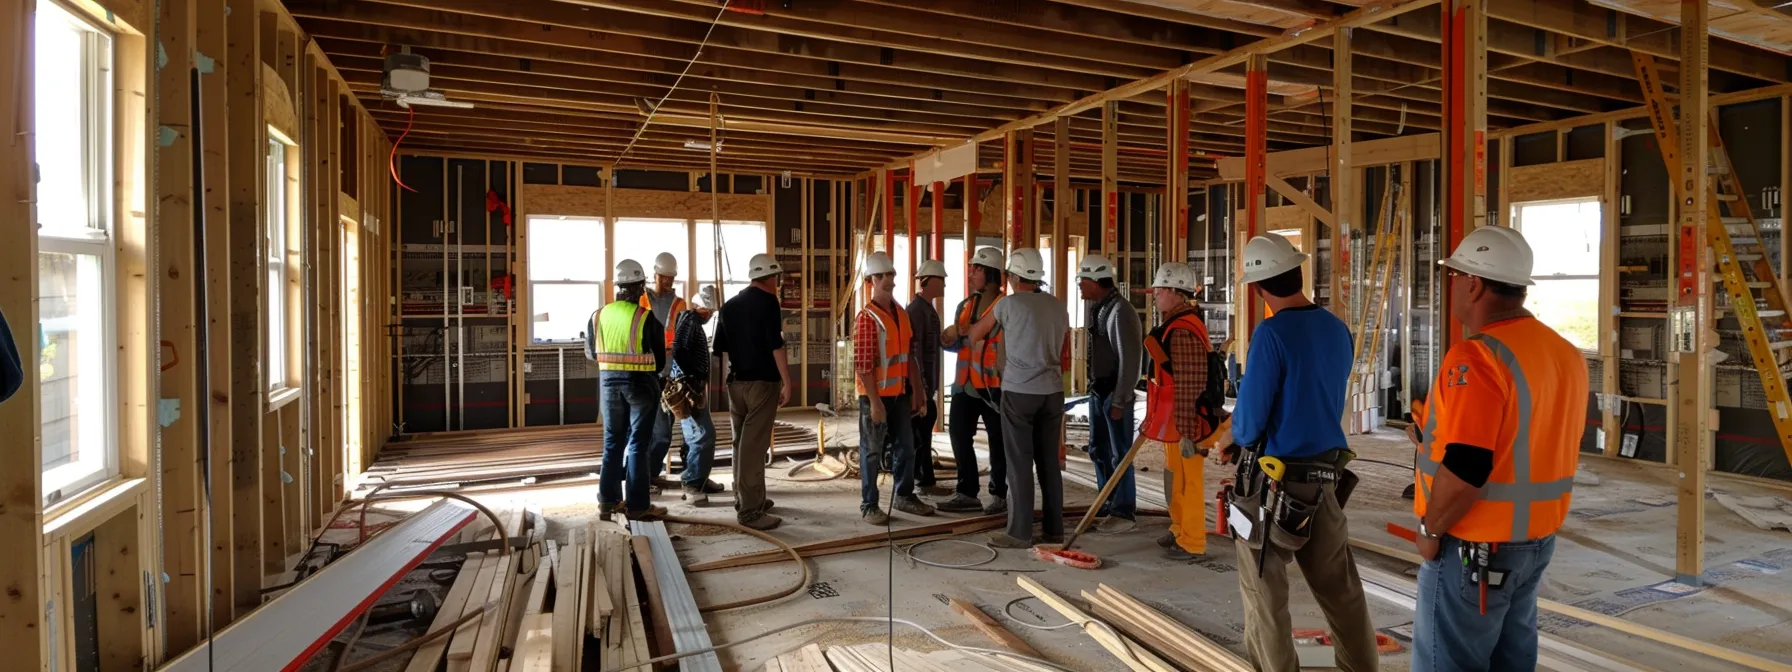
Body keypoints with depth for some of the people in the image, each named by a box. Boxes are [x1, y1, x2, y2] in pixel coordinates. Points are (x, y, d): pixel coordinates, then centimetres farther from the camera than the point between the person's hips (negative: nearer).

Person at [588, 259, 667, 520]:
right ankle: (636, 504, 5)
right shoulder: (646, 317, -14)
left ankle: (608, 499, 20)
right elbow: (659, 358, -6)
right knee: (637, 444, 2)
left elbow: (590, 353, 11)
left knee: (612, 440, 16)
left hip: (609, 381, 4)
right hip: (640, 382, -4)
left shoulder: (599, 315, 0)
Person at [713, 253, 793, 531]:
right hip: (762, 382, -7)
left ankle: (745, 499, 27)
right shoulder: (768, 302, -8)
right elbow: (776, 346, -15)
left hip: (736, 382, 7)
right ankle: (750, 510, -4)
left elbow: (722, 347, 15)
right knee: (754, 446, -6)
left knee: (741, 443, 16)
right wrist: (786, 382, -11)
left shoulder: (730, 305, 13)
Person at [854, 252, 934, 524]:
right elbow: (862, 364, -19)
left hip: (900, 393, 8)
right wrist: (874, 402, -20)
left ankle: (904, 496, 31)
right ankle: (868, 505, 13)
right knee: (872, 451, 2)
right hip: (876, 395, -7)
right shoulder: (866, 318, -15)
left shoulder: (901, 313, 9)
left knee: (905, 446, 15)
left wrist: (916, 392, 12)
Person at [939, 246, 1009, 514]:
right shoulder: (965, 306, 13)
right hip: (966, 383, 7)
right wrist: (948, 340, -2)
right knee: (959, 435, 6)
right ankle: (967, 493, 16)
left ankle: (998, 495, 16)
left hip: (994, 384, -6)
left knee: (997, 441, 4)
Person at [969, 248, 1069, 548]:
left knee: (1020, 463, 0)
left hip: (1020, 392, -5)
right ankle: (1053, 529, 15)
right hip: (1053, 392, 5)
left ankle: (1020, 532, 4)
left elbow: (975, 335, 9)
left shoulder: (1009, 304, -4)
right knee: (1049, 461, 10)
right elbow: (1064, 357, 14)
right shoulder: (1057, 307, 11)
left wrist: (965, 332, 30)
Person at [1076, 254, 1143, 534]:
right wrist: (1093, 388, 15)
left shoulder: (1120, 310, -18)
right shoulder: (1094, 305, 9)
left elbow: (1129, 360, -20)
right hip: (1097, 389, 9)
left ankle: (1124, 513, 11)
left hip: (1114, 391, -9)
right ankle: (1107, 505, 29)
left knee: (1120, 453, 0)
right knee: (1098, 450, 16)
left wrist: (1119, 400, -19)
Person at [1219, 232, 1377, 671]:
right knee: (1340, 587, 19)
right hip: (1326, 478, 7)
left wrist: (1234, 444, 6)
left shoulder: (1271, 334, -18)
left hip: (1274, 483, -7)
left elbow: (1250, 419, -17)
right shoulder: (1338, 329, 5)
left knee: (1264, 592, 8)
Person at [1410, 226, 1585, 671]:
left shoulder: (1477, 357, -23)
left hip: (1474, 546, -9)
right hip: (1538, 539, 9)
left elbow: (1463, 470, -27)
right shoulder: (1566, 353, 7)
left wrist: (1431, 529, -14)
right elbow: (1562, 451, 16)